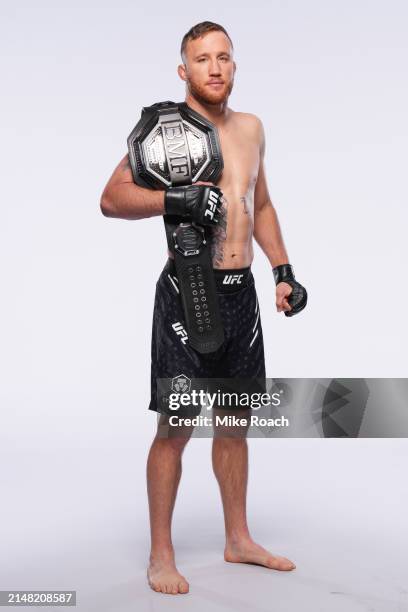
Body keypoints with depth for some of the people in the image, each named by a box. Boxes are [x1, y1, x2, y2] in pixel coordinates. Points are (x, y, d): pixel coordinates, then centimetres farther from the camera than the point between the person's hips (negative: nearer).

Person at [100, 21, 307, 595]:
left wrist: (284, 271, 17)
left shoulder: (251, 127, 14)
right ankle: (161, 555, 14)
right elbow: (112, 198, -12)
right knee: (176, 426, -1)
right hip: (188, 291, -6)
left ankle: (238, 539, 29)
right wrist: (174, 199, -27)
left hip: (241, 291, 6)